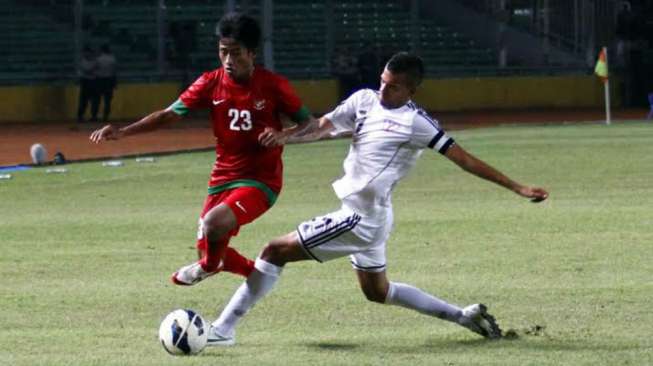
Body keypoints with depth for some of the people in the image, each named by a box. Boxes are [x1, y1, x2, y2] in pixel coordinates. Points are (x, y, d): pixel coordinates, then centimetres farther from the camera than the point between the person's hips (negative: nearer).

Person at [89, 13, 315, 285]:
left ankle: (209, 265, 5)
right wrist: (122, 132, -17)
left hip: (260, 181, -5)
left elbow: (309, 123, -2)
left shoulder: (272, 86, -11)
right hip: (222, 179, 5)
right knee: (208, 249, 8)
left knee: (214, 222, -30)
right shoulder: (211, 83, -3)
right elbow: (171, 114, -5)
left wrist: (283, 135, -24)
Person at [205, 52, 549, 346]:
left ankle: (223, 329, -3)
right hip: (363, 216, 9)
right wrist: (285, 137, -20)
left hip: (361, 219, -9)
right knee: (378, 291, 26)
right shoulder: (365, 100, 5)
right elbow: (323, 126, 1)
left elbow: (463, 158, -13)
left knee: (275, 251, -8)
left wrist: (518, 188, -14)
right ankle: (464, 316, 31)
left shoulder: (416, 123, -15)